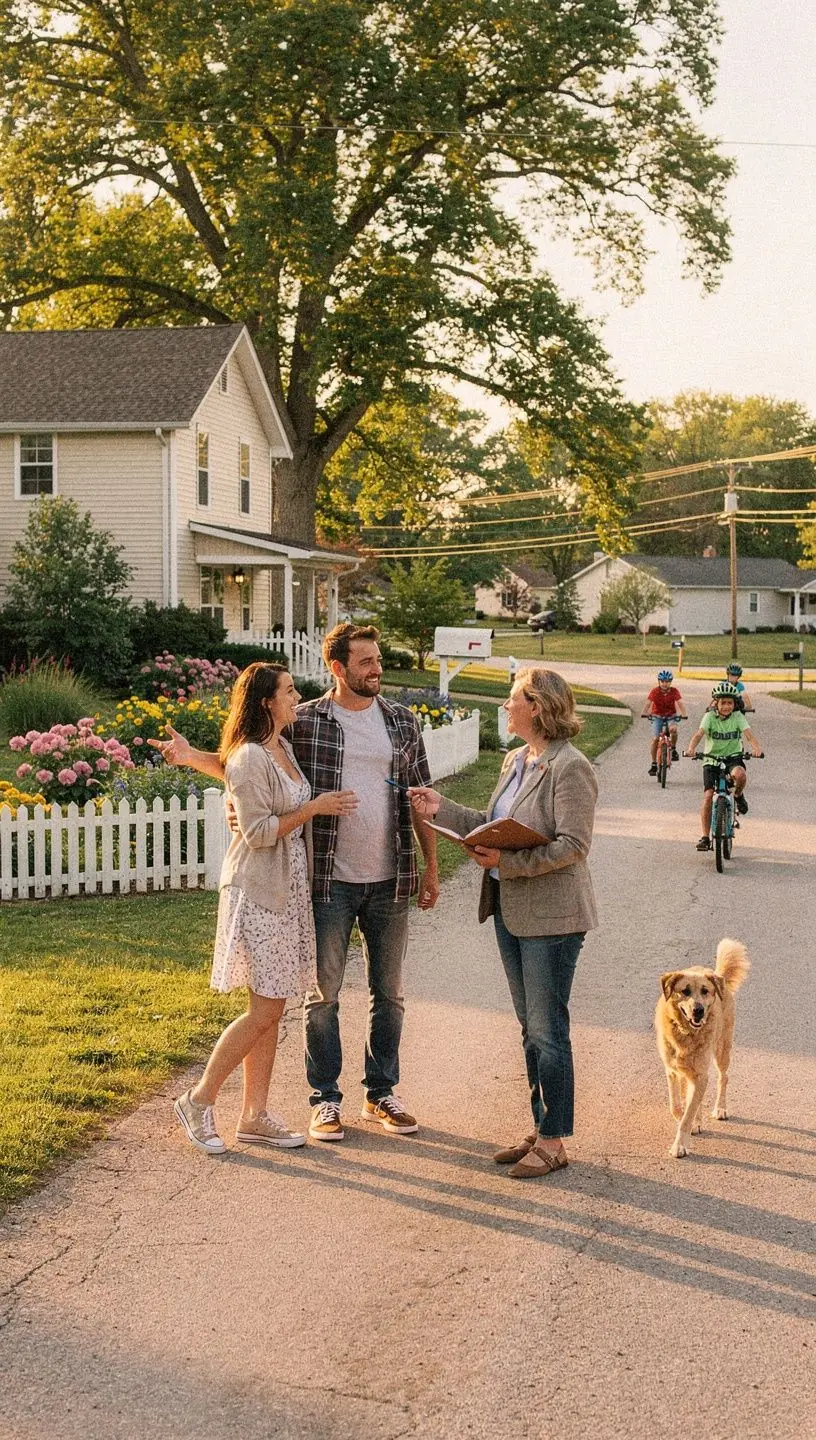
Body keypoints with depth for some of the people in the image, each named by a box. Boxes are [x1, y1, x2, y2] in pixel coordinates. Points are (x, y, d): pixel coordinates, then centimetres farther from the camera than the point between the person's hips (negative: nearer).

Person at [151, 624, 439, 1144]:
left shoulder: (403, 721, 5)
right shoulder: (303, 722, -3)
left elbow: (420, 799, 8)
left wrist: (431, 868, 7)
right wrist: (191, 756, -11)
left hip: (391, 883, 3)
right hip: (331, 882, -2)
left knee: (389, 993, 12)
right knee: (324, 994, 6)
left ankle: (382, 1094, 26)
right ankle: (326, 1099, 19)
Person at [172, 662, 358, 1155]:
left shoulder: (283, 748, 11)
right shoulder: (249, 759, -17)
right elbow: (258, 832, -19)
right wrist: (314, 808, -16)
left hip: (288, 890, 9)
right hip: (257, 892, -9)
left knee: (271, 1009, 10)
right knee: (265, 1010, -7)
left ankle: (255, 1116, 17)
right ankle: (199, 1101, 7)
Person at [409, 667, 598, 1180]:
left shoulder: (570, 768, -16)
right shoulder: (515, 761, 11)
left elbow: (572, 845, -21)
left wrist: (507, 861, -24)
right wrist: (443, 809, 10)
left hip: (551, 916, -9)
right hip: (510, 910, 9)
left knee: (547, 1030, -1)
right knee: (531, 1028, 15)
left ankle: (554, 1142, 9)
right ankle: (540, 1130, 26)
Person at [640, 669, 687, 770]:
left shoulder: (674, 691, -14)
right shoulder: (655, 692, -16)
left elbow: (680, 703, -25)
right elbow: (648, 702, -28)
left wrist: (683, 714, -43)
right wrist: (644, 713, -47)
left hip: (671, 716, 0)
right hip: (657, 717, 0)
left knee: (673, 729, -32)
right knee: (655, 739, -12)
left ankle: (673, 749, -6)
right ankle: (654, 763, -2)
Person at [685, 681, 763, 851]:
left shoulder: (738, 717, -2)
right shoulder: (710, 716, -6)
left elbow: (748, 734, -15)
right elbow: (699, 734, -21)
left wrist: (756, 748, -36)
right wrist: (691, 748, -41)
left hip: (733, 756, 0)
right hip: (711, 758, 0)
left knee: (740, 775, -35)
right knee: (708, 796, -12)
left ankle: (738, 795, 1)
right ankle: (705, 836, -3)